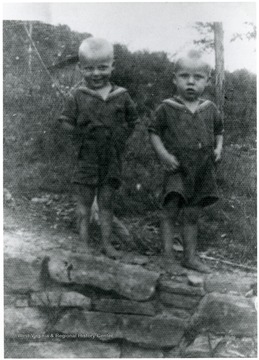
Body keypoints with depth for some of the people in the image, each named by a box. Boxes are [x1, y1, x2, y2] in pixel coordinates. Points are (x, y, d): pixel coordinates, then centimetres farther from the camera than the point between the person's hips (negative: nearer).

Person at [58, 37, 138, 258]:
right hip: (86, 159, -1)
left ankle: (107, 243, 19)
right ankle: (84, 243, 16)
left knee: (107, 203, 10)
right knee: (84, 203, 6)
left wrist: (121, 138, 0)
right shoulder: (77, 97, -4)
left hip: (112, 159, 2)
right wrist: (83, 134, -11)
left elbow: (132, 122, 11)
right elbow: (66, 122, -1)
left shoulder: (122, 96, 1)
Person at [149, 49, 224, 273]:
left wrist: (218, 148, 0)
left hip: (202, 172, 3)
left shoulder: (210, 109, 4)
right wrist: (163, 154, -13)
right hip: (176, 169, -3)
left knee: (192, 216, 11)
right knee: (170, 211, -7)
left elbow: (219, 131, 18)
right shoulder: (167, 108, -5)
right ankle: (168, 255, 4)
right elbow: (154, 131, 0)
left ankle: (191, 256, 21)